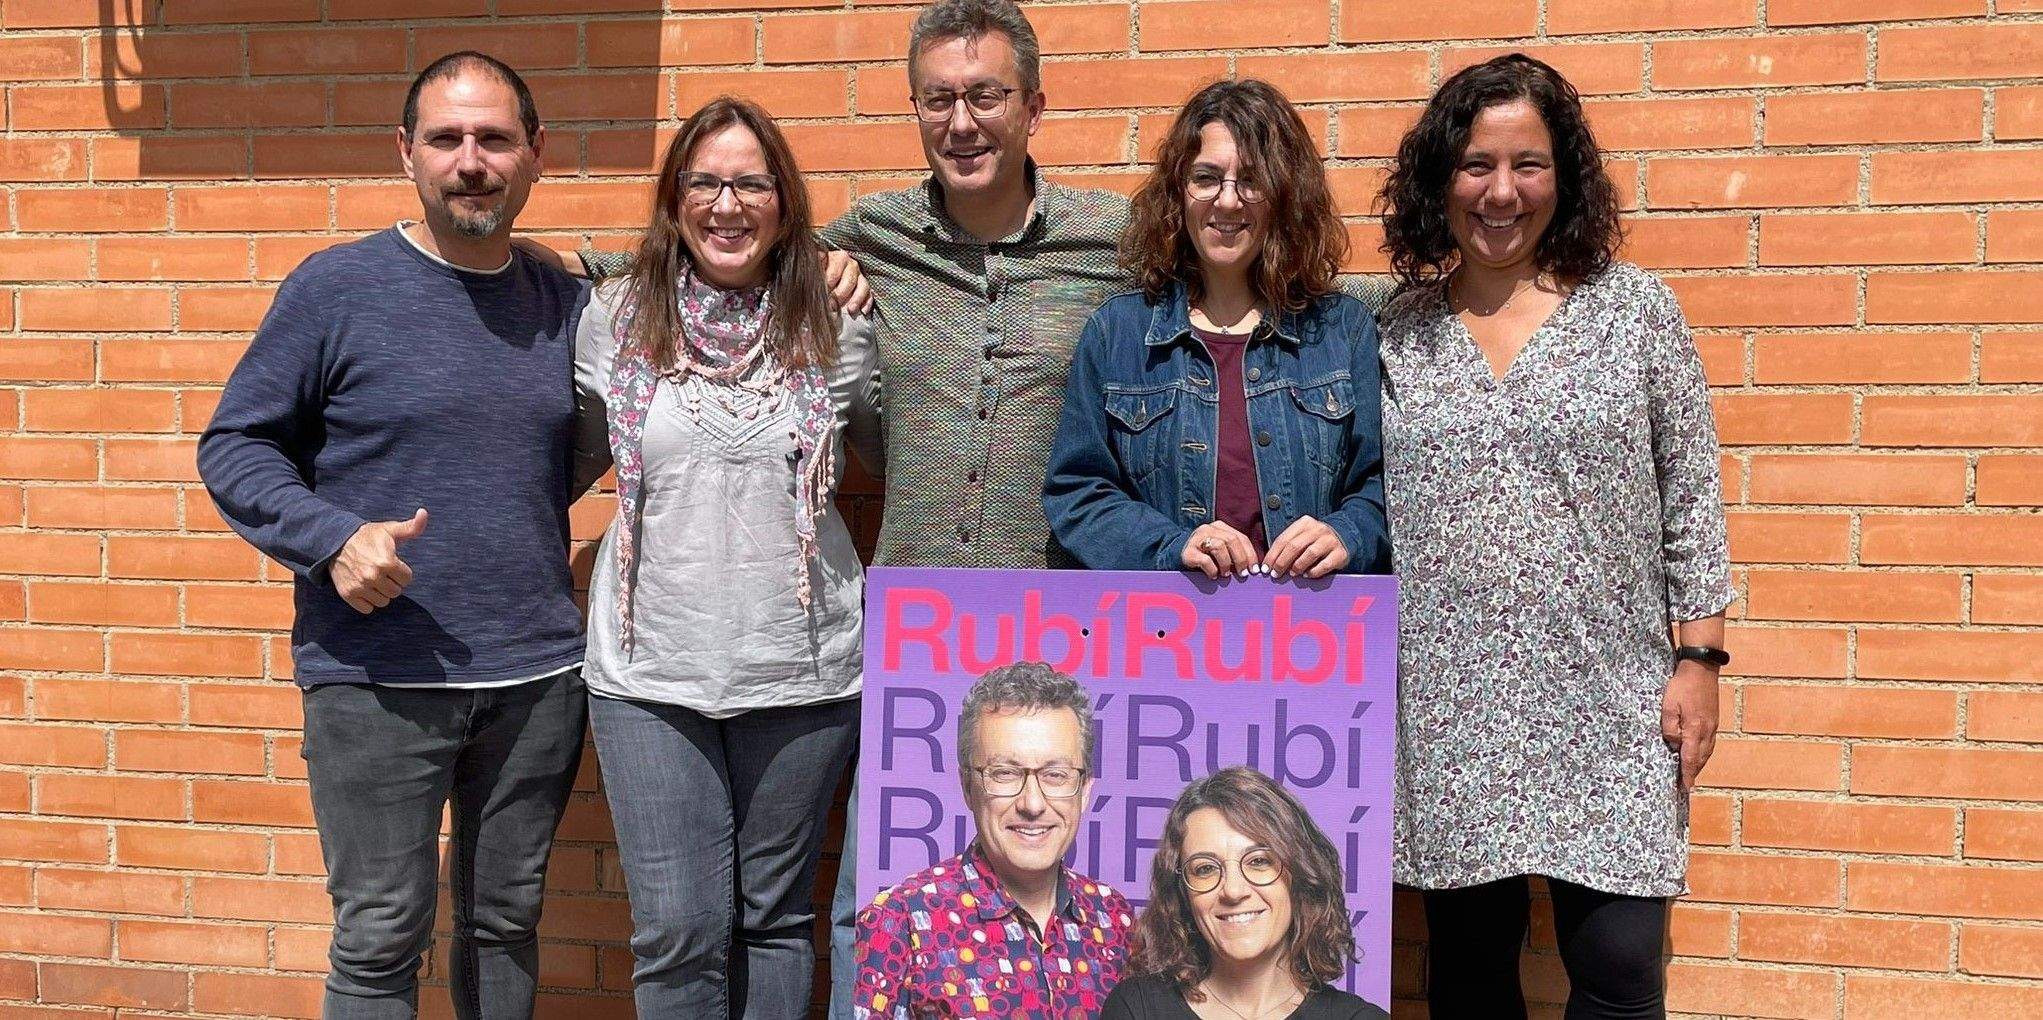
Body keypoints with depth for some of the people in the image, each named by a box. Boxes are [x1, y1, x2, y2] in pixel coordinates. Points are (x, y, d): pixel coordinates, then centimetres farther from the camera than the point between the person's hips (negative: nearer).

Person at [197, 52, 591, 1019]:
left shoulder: (568, 304, 7)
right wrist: (334, 539, -18)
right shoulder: (337, 287, -5)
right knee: (380, 940, 3)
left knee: (507, 921, 16)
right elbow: (233, 445, -3)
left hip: (538, 675, 4)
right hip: (377, 678, -3)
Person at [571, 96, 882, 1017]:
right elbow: (572, 461, 15)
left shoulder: (835, 330, 2)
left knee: (774, 918, 12)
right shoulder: (614, 319, 3)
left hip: (800, 671, 0)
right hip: (650, 674, 0)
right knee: (678, 932, -1)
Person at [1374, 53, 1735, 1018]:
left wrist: (1698, 657, -1)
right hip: (1447, 705, 1)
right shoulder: (1396, 331, 5)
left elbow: (1691, 496, 4)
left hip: (1608, 701, -1)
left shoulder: (1635, 306, 2)